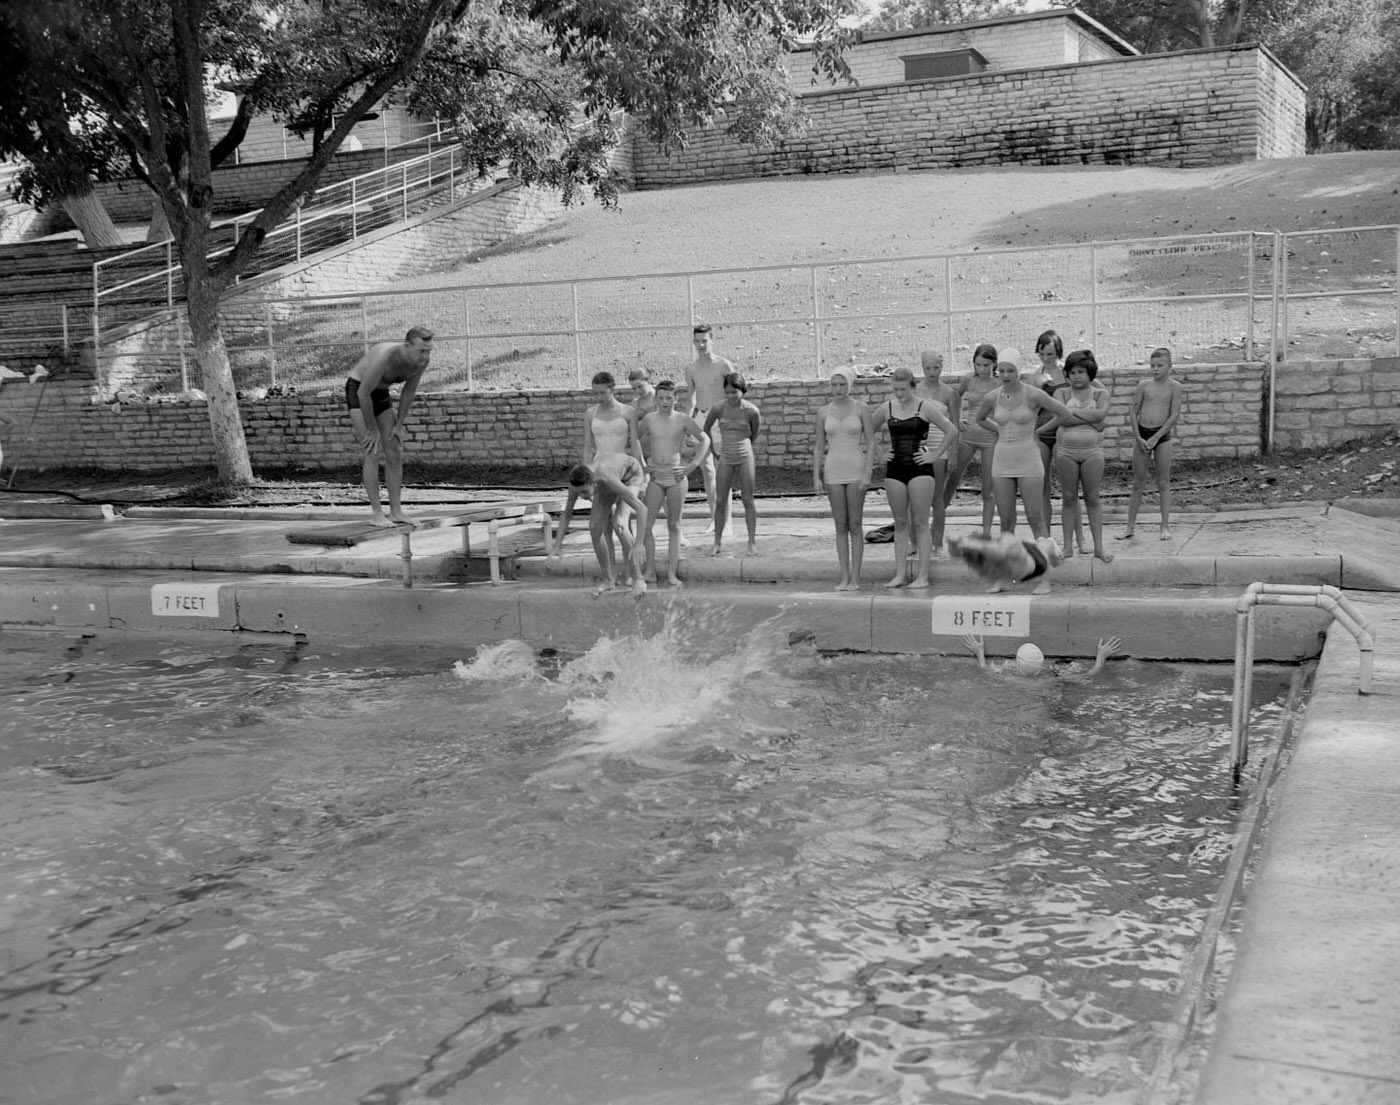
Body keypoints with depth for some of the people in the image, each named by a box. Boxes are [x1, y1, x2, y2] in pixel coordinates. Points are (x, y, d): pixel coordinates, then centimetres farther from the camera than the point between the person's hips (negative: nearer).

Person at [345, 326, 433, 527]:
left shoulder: (422, 360, -17)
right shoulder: (386, 357, -37)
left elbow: (409, 390, 1)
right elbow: (363, 393, -28)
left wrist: (400, 425, 0)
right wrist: (372, 430, -20)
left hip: (380, 394, 7)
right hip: (357, 391, -7)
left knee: (395, 454, 0)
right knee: (373, 454, -14)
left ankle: (396, 512, 4)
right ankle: (376, 514, -10)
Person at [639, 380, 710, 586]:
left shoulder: (683, 420, -5)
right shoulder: (648, 420, 1)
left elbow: (705, 440, 5)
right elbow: (640, 443, 20)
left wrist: (693, 465, -2)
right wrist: (643, 463, 9)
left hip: (676, 477, -1)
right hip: (655, 477, 2)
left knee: (674, 526, 4)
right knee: (646, 524, -8)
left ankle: (672, 572, 6)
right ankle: (650, 571, -2)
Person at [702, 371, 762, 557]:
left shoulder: (751, 411, -9)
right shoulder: (718, 409, -6)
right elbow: (706, 428, 12)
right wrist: (713, 450, 16)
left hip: (745, 457, -1)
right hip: (725, 458, 1)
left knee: (748, 500, 2)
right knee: (720, 501, 2)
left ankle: (752, 543, 7)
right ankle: (717, 542, 11)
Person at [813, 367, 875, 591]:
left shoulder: (861, 409, -1)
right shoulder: (823, 412, 6)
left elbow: (871, 443, -3)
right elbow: (818, 447, 8)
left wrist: (867, 473, -12)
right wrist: (816, 477, 0)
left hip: (856, 470, -2)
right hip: (833, 471, 3)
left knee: (855, 526, -3)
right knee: (840, 526, 4)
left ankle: (855, 577, 1)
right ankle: (844, 577, 8)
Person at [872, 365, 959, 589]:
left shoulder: (925, 408, -4)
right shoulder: (886, 408, 6)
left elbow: (952, 431, -2)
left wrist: (935, 455, -5)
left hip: (919, 469, -3)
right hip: (894, 469, 4)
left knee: (920, 523, -3)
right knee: (900, 524, 6)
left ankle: (923, 575, -1)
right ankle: (900, 574, 9)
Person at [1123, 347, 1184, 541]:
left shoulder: (1174, 387, -1)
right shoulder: (1144, 385, 4)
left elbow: (1174, 415, -7)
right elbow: (1133, 412, 3)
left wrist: (1156, 437, -12)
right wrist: (1138, 438, -7)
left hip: (1162, 435, -2)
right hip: (1141, 433, 2)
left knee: (1163, 483, 2)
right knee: (1138, 483, 7)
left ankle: (1165, 527, 6)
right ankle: (1130, 525, 12)